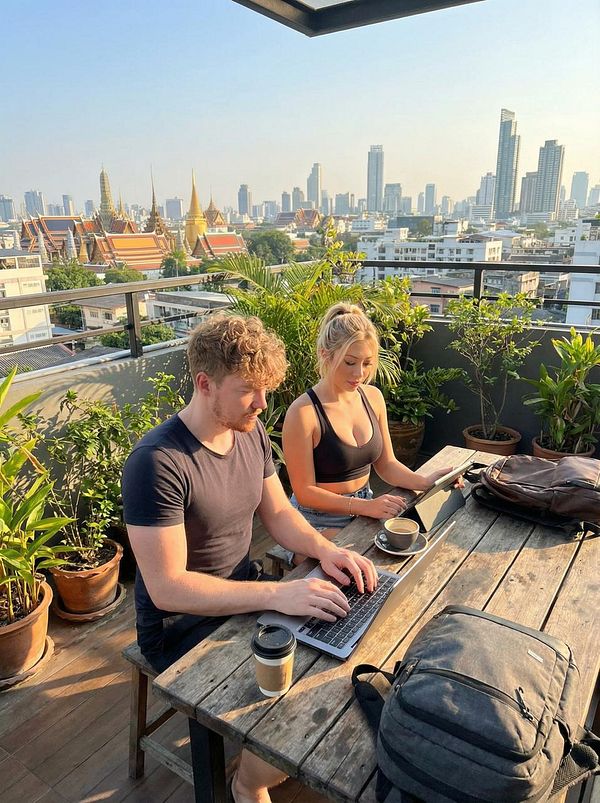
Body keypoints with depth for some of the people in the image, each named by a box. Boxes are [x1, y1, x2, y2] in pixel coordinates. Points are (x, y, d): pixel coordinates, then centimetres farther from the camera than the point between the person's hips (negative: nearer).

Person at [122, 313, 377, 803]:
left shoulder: (251, 431, -3)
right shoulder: (158, 462, -28)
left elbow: (278, 512, 5)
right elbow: (166, 587, -27)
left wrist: (324, 549, -14)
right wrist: (276, 594, -33)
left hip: (245, 595, 7)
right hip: (182, 626, -7)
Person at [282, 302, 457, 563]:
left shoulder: (372, 397, 2)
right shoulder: (303, 412, -20)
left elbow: (386, 464, 9)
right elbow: (305, 492, -16)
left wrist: (425, 482, -9)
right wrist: (367, 506, -24)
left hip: (364, 510, 7)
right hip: (320, 523, -6)